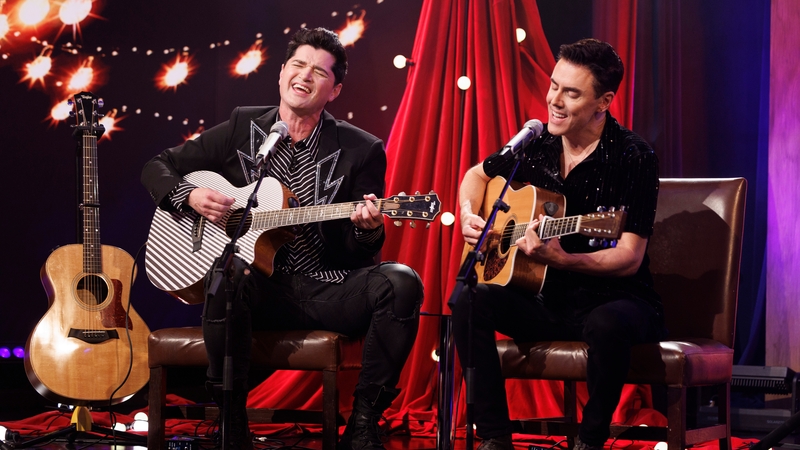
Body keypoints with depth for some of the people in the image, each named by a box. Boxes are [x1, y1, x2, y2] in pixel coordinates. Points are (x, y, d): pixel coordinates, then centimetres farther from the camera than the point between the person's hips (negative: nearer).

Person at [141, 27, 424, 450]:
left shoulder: (361, 151, 4)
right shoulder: (242, 128, 8)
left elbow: (361, 252, 4)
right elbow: (158, 168, 14)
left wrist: (367, 229, -21)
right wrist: (190, 195, -7)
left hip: (325, 289, 1)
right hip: (258, 288, 0)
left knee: (400, 283, -28)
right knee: (227, 273, -36)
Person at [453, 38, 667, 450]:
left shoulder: (632, 158, -13)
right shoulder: (537, 146, 3)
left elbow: (630, 258, -20)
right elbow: (477, 175, 24)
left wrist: (562, 260, -35)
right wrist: (469, 215, 3)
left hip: (612, 300, -5)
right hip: (548, 302, 5)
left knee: (607, 325, -40)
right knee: (470, 301, -22)